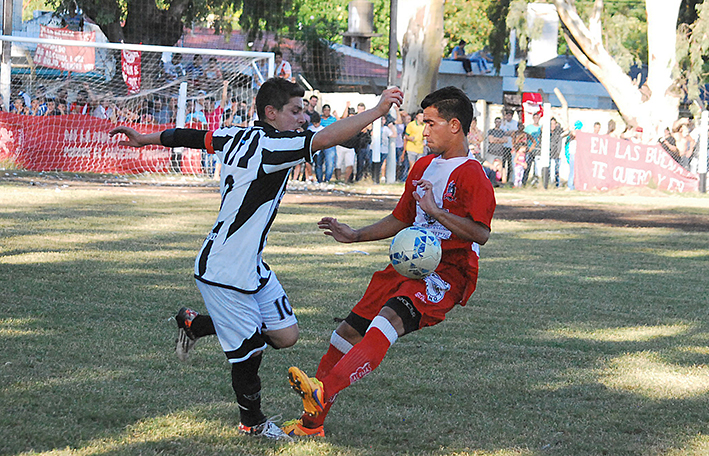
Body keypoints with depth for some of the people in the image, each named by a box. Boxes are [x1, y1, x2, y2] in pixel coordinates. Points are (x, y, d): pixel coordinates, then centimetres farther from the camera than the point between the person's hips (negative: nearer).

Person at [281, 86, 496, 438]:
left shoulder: (472, 175, -9)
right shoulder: (423, 166, 19)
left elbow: (480, 233, -21)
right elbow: (400, 219, 29)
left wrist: (435, 211, -21)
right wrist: (355, 236, 21)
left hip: (449, 273, -9)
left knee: (391, 317, -34)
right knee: (350, 330, 4)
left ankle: (322, 391, -50)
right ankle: (312, 422, 14)